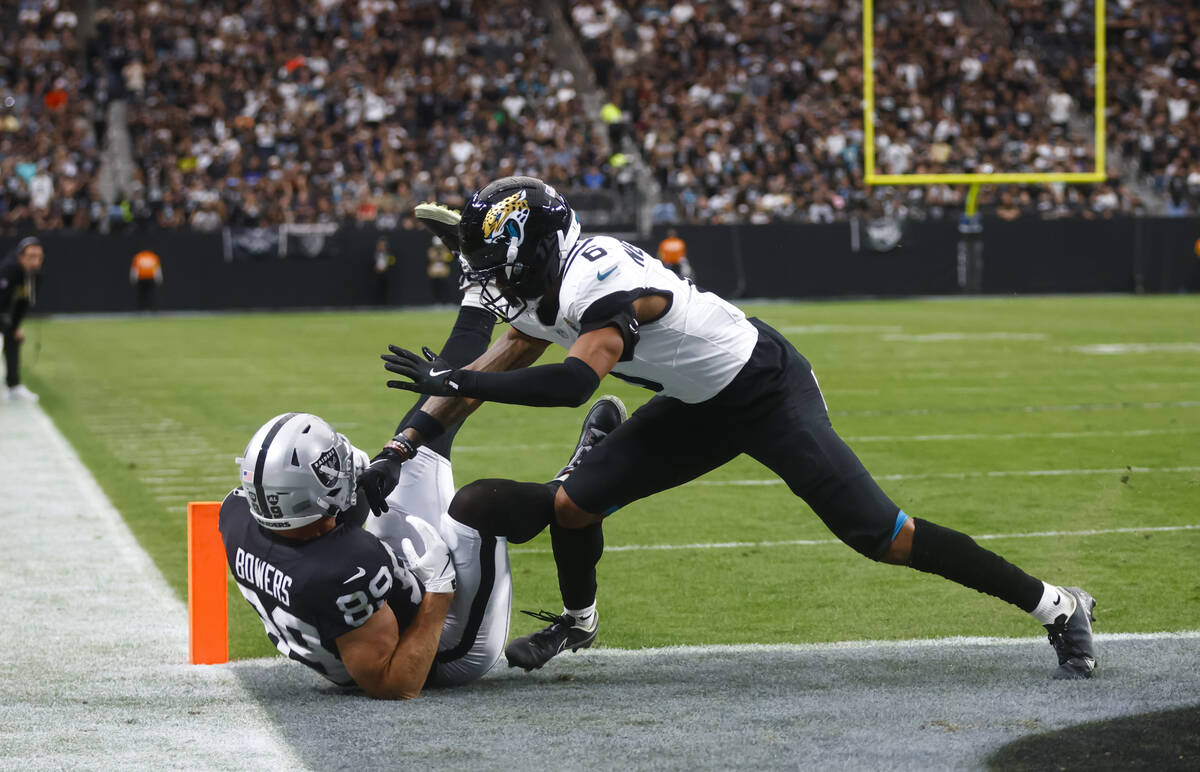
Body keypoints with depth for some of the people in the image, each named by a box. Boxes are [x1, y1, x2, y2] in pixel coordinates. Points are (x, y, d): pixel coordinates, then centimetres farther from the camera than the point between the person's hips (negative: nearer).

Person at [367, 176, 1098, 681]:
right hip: (703, 408, 9)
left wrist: (456, 380, -37)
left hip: (770, 395, -9)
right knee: (572, 501, 1)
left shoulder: (602, 283, -30)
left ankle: (1055, 606, -1)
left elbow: (575, 383, -43)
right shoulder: (547, 294, 1)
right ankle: (577, 622, 32)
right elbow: (490, 370, 8)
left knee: (879, 534, -12)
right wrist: (401, 450, 2)